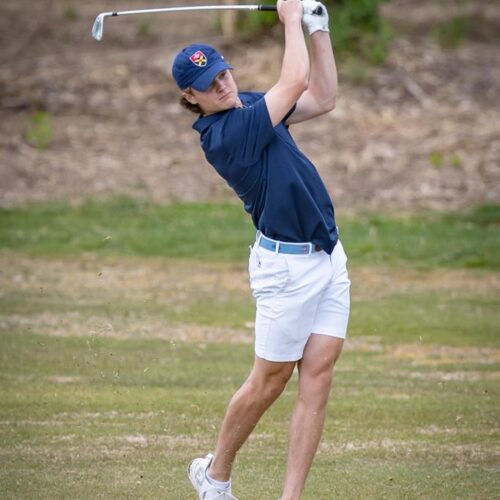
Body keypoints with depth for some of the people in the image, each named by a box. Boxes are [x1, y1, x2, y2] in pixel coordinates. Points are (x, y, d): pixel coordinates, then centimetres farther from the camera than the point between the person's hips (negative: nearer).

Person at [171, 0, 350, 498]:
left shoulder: (248, 105, 9)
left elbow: (322, 98, 16)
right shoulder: (222, 135, -19)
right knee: (268, 382, 3)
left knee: (317, 378, 1)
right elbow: (295, 82, -22)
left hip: (328, 256, 8)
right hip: (286, 265, -8)